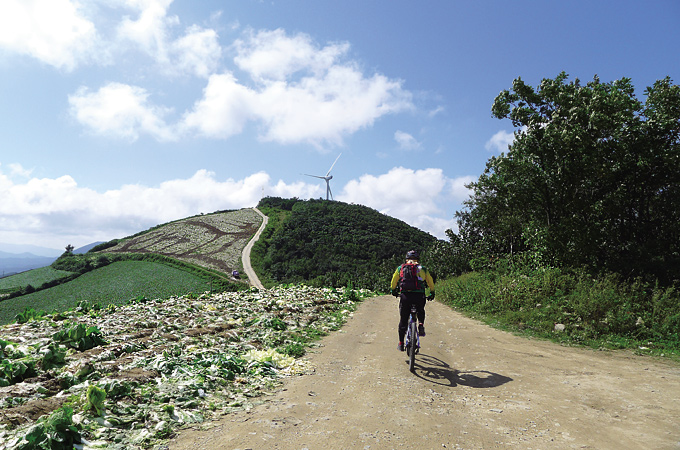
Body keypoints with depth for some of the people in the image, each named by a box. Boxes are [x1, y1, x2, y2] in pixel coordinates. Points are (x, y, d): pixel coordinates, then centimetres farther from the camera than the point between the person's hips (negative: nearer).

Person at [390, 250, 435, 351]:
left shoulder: (400, 268, 16)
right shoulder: (423, 269, 16)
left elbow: (393, 282, 24)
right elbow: (431, 283, 24)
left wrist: (393, 291, 42)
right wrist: (432, 293, 39)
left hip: (405, 295, 0)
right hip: (419, 296, 0)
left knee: (403, 320, 12)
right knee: (421, 311, 32)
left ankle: (401, 344, 18)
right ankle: (421, 325, 5)